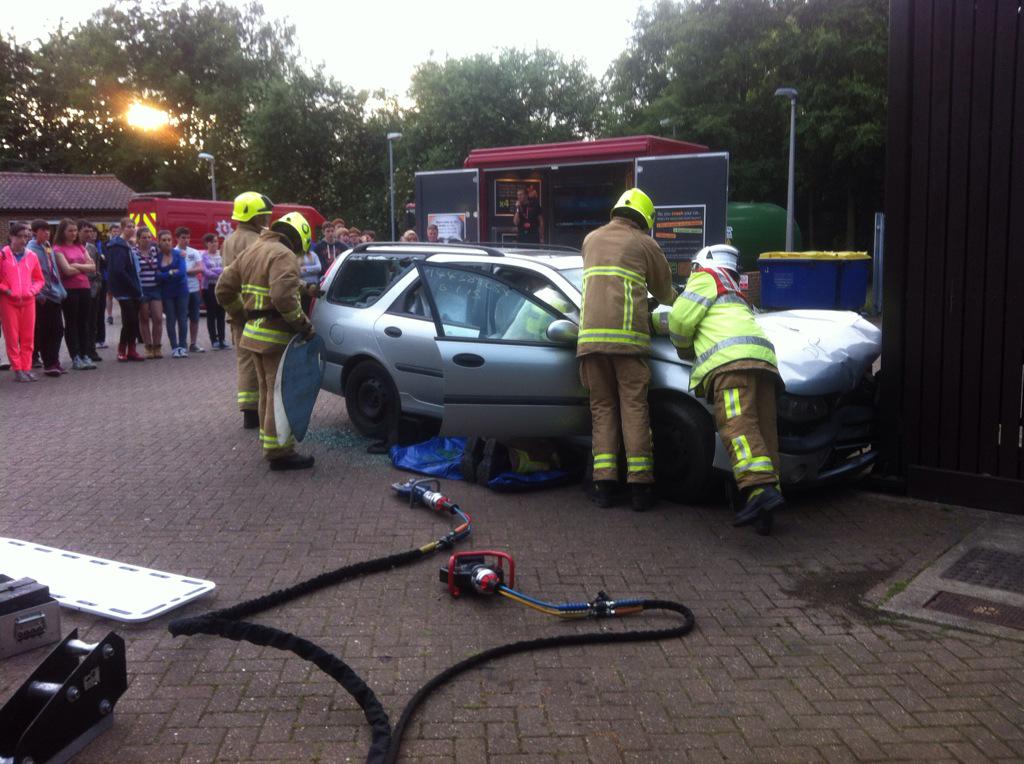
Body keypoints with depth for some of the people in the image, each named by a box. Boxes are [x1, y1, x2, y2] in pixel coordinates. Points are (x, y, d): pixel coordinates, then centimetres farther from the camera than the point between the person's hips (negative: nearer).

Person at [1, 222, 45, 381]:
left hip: (28, 301, 3)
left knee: (28, 338, 4)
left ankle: (27, 368, 11)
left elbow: (40, 279, 15)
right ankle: (18, 370, 3)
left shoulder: (32, 256, 7)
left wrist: (33, 290, -2)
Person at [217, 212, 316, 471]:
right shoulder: (283, 255, -15)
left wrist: (242, 318, 24)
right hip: (275, 335, -9)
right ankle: (279, 452, -1)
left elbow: (224, 289, 19)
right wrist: (303, 325, -19)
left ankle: (269, 443, 30)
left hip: (254, 332, 9)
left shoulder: (252, 251, 15)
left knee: (268, 391, 20)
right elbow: (283, 297, -29)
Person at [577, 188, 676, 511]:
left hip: (591, 335, 4)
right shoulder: (644, 243, 9)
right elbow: (664, 290, 19)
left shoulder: (591, 239, 21)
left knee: (602, 407, 9)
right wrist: (673, 299, 43)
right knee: (634, 408, -1)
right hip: (627, 335, -3)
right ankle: (640, 485, -3)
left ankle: (604, 484, 2)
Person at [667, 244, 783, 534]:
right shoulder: (736, 296, 42)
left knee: (737, 425, -22)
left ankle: (761, 488, -41)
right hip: (763, 361, 9)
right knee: (763, 431, -1)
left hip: (733, 359, -9)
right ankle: (764, 511, -6)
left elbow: (681, 319, 5)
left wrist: (683, 347, 23)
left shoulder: (706, 277, 16)